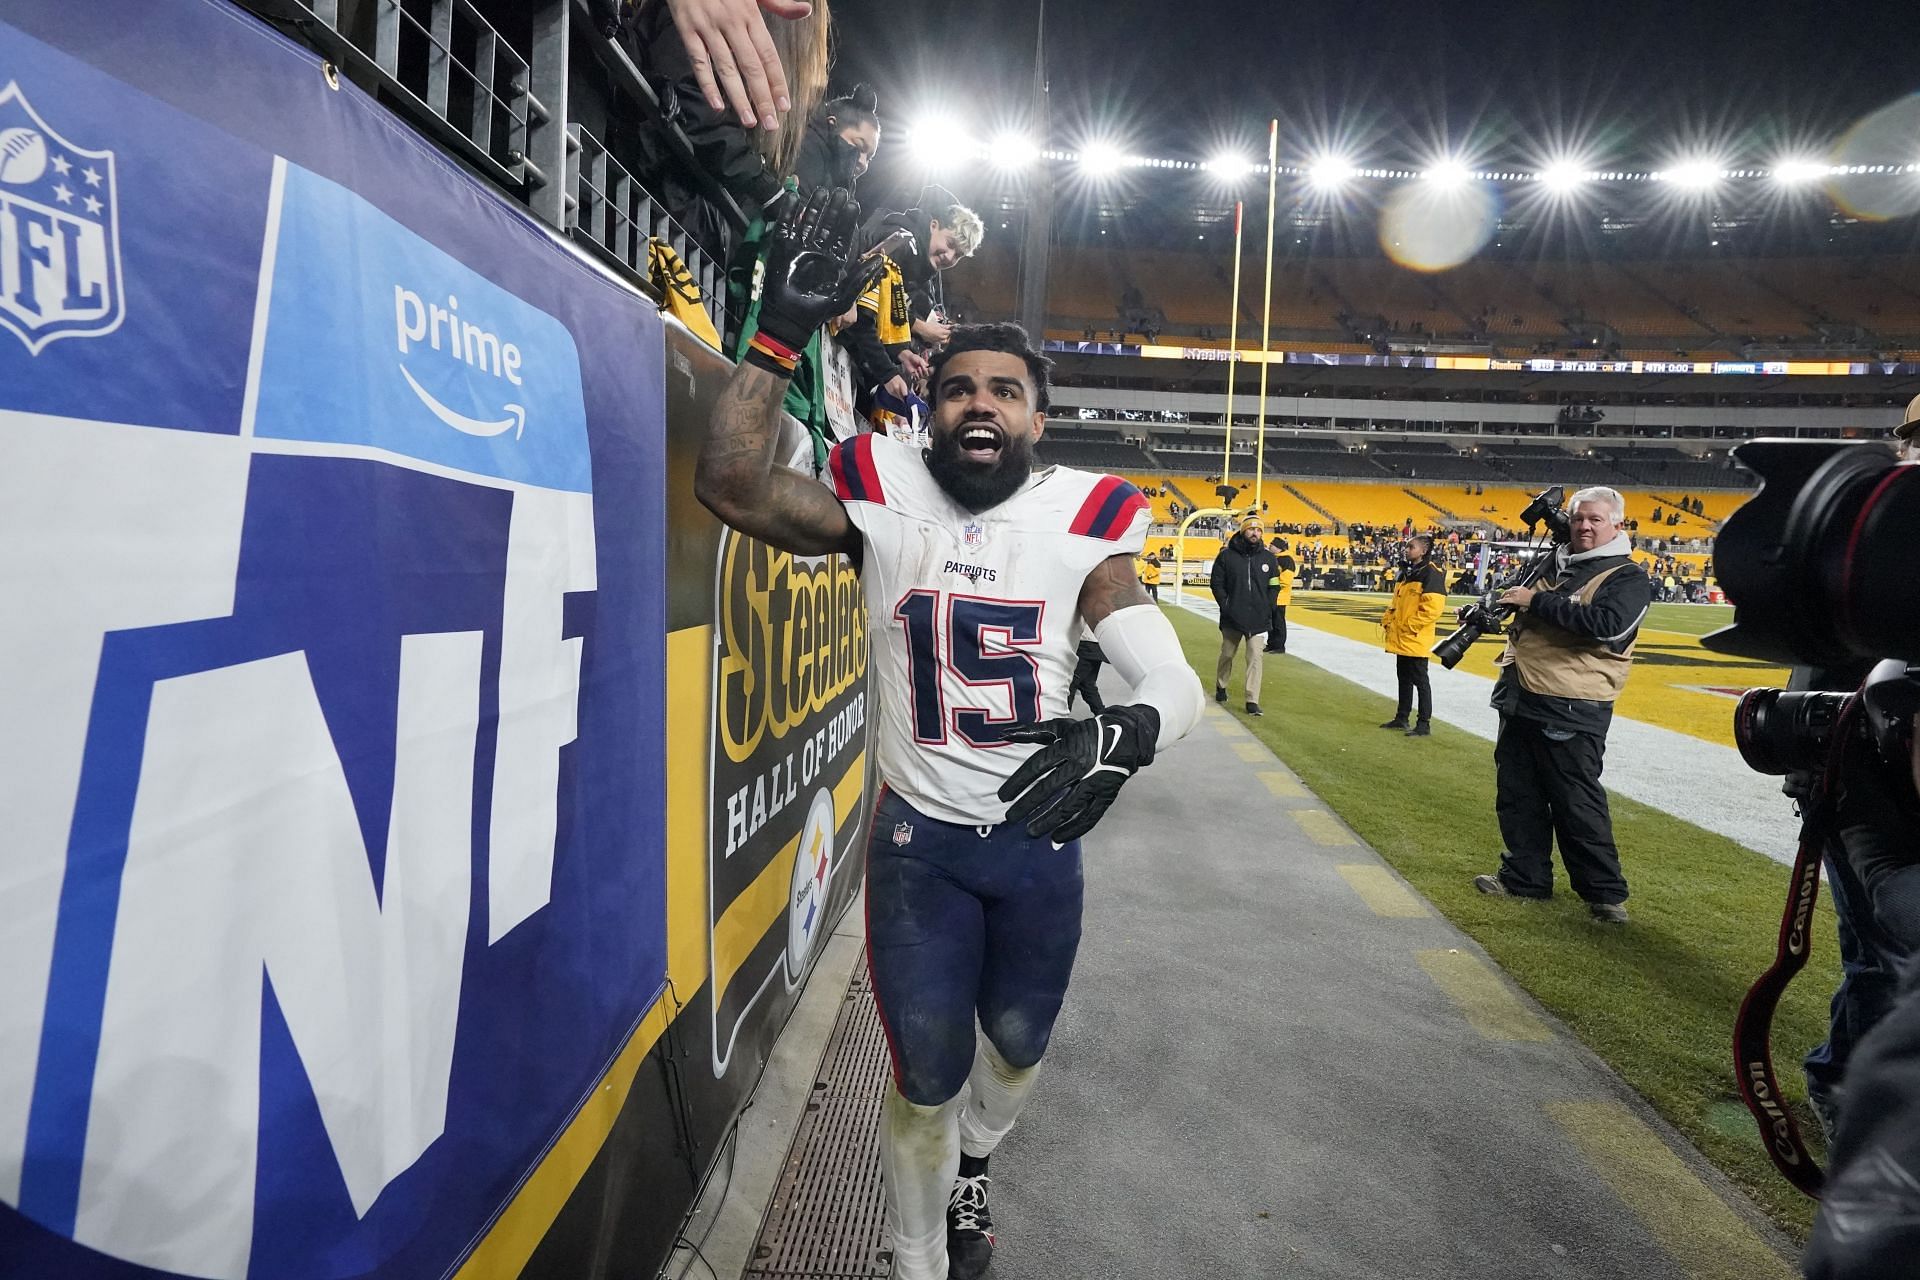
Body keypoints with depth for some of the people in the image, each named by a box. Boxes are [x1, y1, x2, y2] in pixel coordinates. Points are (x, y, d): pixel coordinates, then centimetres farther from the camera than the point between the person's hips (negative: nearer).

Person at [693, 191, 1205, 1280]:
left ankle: (972, 1166, 57)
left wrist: (1126, 732, -38)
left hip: (1041, 837, 2)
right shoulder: (885, 505, -7)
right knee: (927, 1077, 8)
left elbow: (1177, 680, -15)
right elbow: (731, 483, -17)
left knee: (1016, 1046, 21)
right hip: (920, 840, -1)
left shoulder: (1080, 527, -8)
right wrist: (783, 331, -24)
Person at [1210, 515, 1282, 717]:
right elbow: (1217, 583, 1)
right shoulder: (1227, 556, -2)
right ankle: (1221, 687, 37)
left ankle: (1252, 701, -4)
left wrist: (1267, 608, 0)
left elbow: (1274, 586, 10)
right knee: (1227, 654, 13)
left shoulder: (1268, 558, 5)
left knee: (1255, 657, -5)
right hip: (1232, 617, -1)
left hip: (1258, 619, 1)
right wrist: (1226, 606, -7)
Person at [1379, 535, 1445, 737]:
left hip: (1415, 639, -9)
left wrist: (1410, 626, -19)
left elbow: (1433, 607, -22)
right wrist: (1388, 620, 9)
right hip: (1400, 638, 9)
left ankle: (1424, 724, 3)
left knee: (1420, 681, -3)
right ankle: (1401, 718, 26)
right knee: (1403, 679, 17)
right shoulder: (1406, 572, 15)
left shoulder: (1431, 573, -14)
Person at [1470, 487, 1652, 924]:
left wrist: (1535, 600, -22)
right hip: (1520, 698, 7)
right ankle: (1526, 876, 26)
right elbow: (1518, 605, 27)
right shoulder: (1554, 563, 14)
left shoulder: (1629, 578, -7)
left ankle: (1605, 891, 12)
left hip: (1570, 710, -7)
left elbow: (1606, 624, -25)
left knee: (1576, 802, -2)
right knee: (1517, 794, 13)